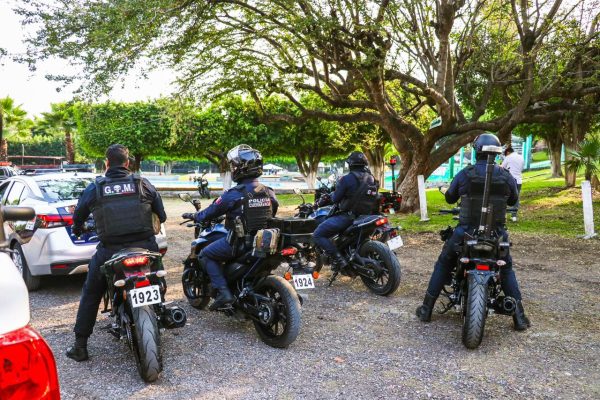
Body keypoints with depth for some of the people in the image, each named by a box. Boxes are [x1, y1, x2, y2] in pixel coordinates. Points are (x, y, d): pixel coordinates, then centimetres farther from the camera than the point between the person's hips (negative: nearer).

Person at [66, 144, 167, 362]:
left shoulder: (95, 187, 1)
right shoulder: (143, 184, 2)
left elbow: (78, 214, 13)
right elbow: (161, 214, 9)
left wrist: (77, 229, 36)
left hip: (109, 251, 0)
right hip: (144, 246, 1)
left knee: (90, 295, 17)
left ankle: (80, 345, 19)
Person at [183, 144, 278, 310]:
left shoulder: (234, 194, -16)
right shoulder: (269, 193, 1)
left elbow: (212, 211, -3)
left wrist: (193, 216, 16)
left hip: (239, 243, -6)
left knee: (206, 255, 11)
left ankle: (223, 292, -2)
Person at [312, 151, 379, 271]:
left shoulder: (347, 179, -13)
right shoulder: (372, 179, 10)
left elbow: (335, 199, -10)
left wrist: (329, 198, 13)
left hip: (348, 216, -8)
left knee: (318, 235, -6)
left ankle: (338, 260, -17)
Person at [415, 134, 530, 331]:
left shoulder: (464, 174, -8)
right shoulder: (506, 176, -4)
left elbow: (449, 198, 6)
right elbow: (513, 200, 13)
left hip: (466, 231, -1)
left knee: (443, 265, 17)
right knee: (507, 269, 24)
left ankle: (427, 309, 19)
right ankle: (519, 316, 19)